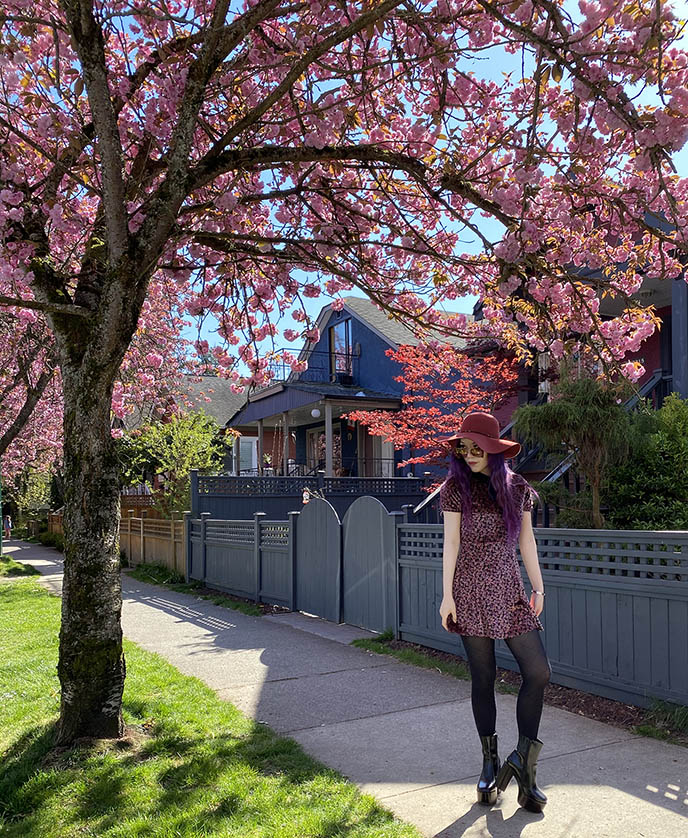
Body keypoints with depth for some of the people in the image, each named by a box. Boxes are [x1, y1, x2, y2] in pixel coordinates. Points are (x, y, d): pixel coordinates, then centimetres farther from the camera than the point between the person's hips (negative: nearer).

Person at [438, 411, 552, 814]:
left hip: (510, 591, 3)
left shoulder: (517, 486, 6)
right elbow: (451, 542, -4)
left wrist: (538, 587, 11)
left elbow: (526, 540, 12)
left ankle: (523, 759, 12)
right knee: (483, 677, 5)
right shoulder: (456, 487, -2)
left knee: (539, 671, -5)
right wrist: (447, 595, -6)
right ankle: (491, 763, 21)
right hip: (471, 591, -3)